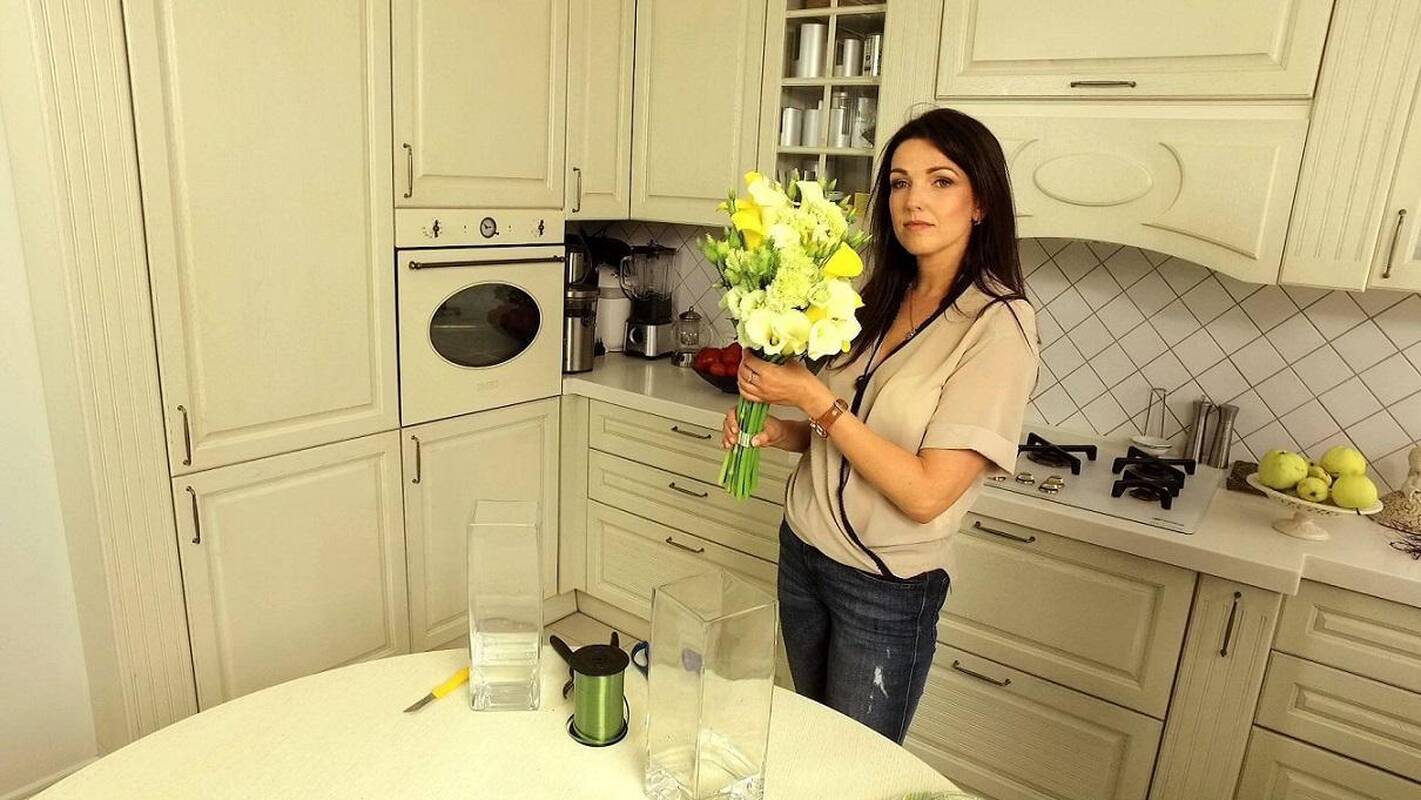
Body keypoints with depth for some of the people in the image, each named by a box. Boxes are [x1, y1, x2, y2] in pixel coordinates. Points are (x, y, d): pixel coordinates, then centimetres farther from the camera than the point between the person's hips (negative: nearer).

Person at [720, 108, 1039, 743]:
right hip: (801, 550, 6)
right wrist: (777, 431, -6)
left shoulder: (997, 325, -18)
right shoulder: (877, 300, 1)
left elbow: (926, 493, -23)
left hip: (885, 592, -6)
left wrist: (814, 399, -23)